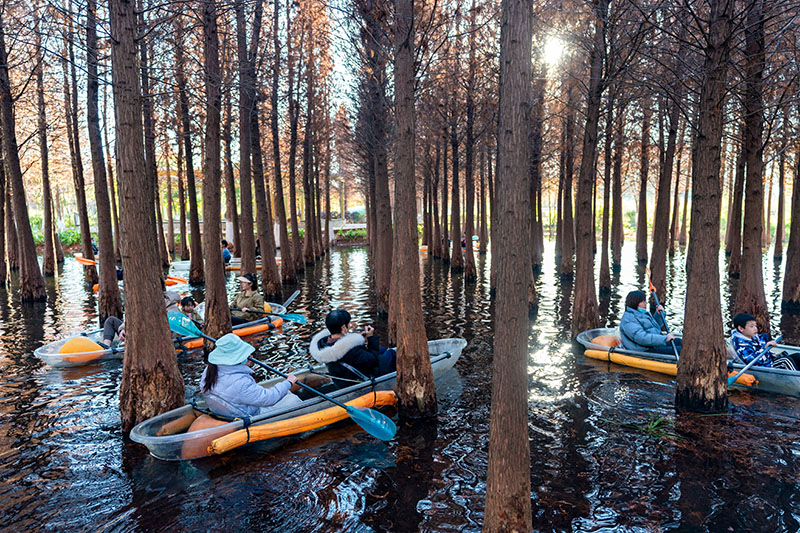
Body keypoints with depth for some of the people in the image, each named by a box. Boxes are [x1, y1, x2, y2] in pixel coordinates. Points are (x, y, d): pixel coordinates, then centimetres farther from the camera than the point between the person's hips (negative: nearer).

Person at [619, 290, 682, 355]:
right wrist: (664, 338, -28)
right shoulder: (628, 319, -16)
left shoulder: (643, 313, 16)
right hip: (644, 351, -10)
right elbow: (642, 338, -27)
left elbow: (656, 327, 33)